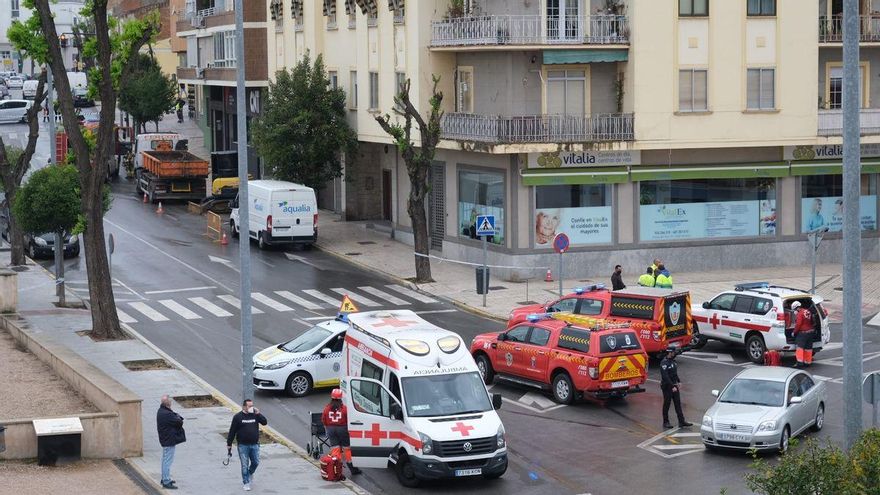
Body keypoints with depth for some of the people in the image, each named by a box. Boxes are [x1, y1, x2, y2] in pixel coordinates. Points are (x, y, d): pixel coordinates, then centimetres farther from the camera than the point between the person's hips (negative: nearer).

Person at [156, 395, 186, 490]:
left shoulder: (161, 411, 8)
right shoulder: (167, 414, -26)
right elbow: (179, 422, -20)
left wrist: (177, 416, -10)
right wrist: (178, 418, 0)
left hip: (165, 439, 11)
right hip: (169, 440, -11)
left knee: (165, 460, 21)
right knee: (168, 461, -5)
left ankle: (165, 479, 32)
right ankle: (166, 482, -2)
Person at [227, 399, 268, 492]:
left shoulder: (255, 415, 4)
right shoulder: (238, 417, -6)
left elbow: (265, 422, -4)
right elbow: (232, 431, -3)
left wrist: (258, 414, -15)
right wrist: (229, 444, -3)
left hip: (254, 445, 3)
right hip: (243, 445, -3)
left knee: (256, 462, 8)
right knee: (245, 465, 2)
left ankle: (250, 473, 39)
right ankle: (246, 483, 12)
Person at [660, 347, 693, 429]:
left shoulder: (672, 361, 10)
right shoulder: (664, 363, -18)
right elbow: (665, 377, -23)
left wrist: (679, 382, 12)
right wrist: (672, 387, -25)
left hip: (674, 385, 8)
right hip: (667, 386, -8)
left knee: (678, 403, 5)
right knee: (667, 404, 2)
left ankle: (682, 421, 4)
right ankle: (666, 422, 12)